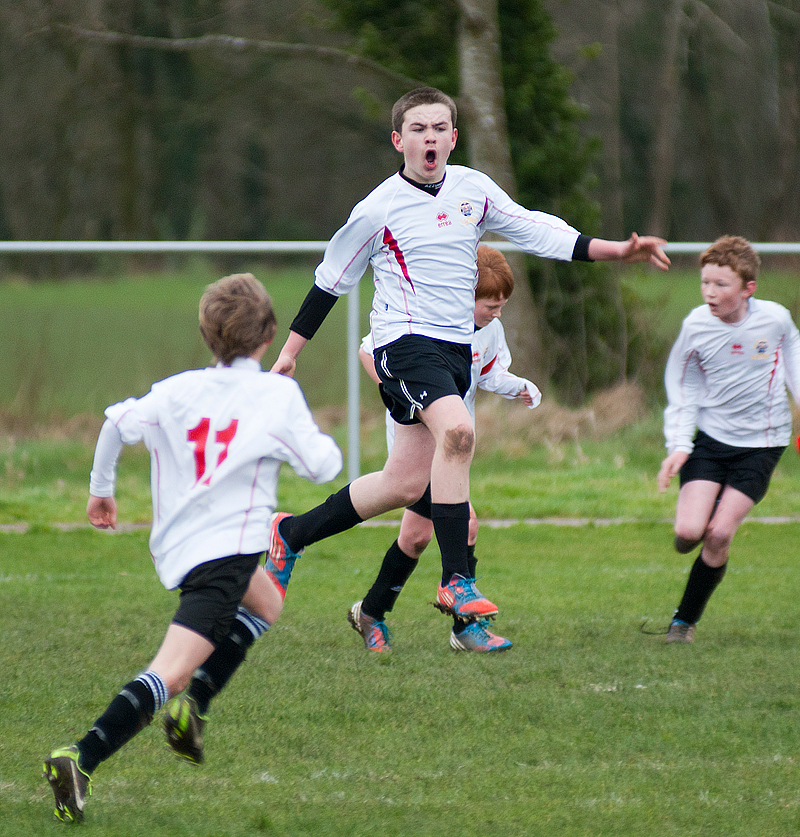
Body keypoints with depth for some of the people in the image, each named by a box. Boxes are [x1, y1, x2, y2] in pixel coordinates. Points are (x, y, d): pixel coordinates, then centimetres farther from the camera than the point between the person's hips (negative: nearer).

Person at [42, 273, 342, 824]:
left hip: (175, 547, 7)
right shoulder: (278, 394, -2)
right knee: (170, 673, -17)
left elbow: (120, 422, -4)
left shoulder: (179, 390, 9)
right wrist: (317, 438, 23)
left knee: (265, 602, 34)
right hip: (226, 548, -7)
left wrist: (101, 487, 9)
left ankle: (192, 704, 16)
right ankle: (83, 760, -35)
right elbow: (323, 466, 1)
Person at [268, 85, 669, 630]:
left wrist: (615, 251, 2)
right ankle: (456, 580, -27)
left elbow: (538, 232, 11)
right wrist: (289, 353, 8)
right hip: (406, 340, -6)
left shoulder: (473, 188, 7)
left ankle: (292, 532, 28)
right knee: (457, 430, -32)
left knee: (405, 484, 7)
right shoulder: (378, 209, -6)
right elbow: (330, 282, 5)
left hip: (456, 348, 6)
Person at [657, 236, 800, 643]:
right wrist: (678, 446, -5)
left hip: (760, 442, -1)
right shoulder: (696, 326, -8)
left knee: (719, 535, -11)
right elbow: (682, 388, 3)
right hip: (710, 438, 1)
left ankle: (685, 619, 6)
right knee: (689, 532, -14)